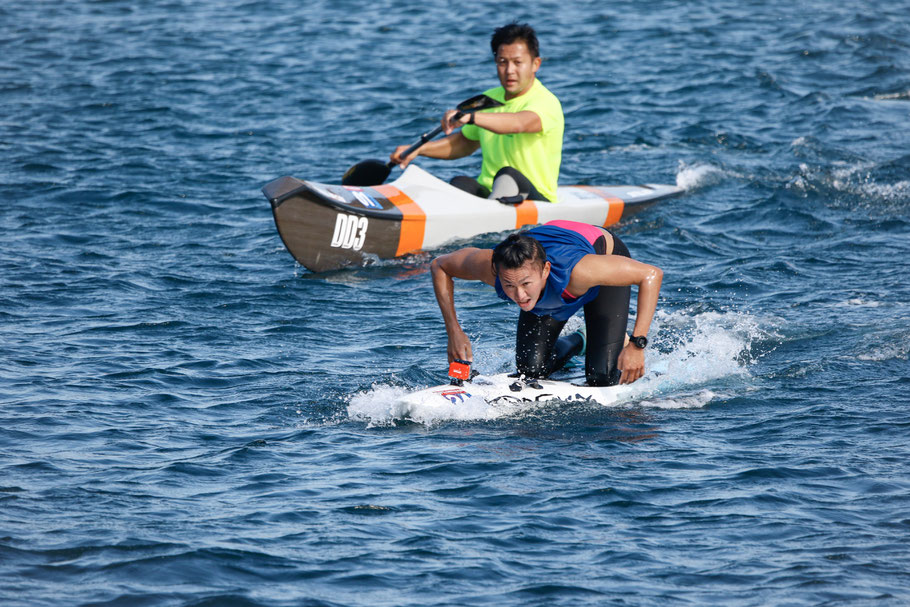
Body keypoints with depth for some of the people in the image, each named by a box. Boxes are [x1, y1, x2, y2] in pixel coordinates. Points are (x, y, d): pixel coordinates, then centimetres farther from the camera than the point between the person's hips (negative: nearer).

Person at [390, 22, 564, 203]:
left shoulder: (546, 102, -12)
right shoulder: (489, 98, 14)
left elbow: (518, 123, -35)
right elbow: (465, 143, 28)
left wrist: (470, 117, -52)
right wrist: (419, 149, 11)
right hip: (486, 193, 5)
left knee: (508, 175, -36)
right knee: (461, 183, -28)